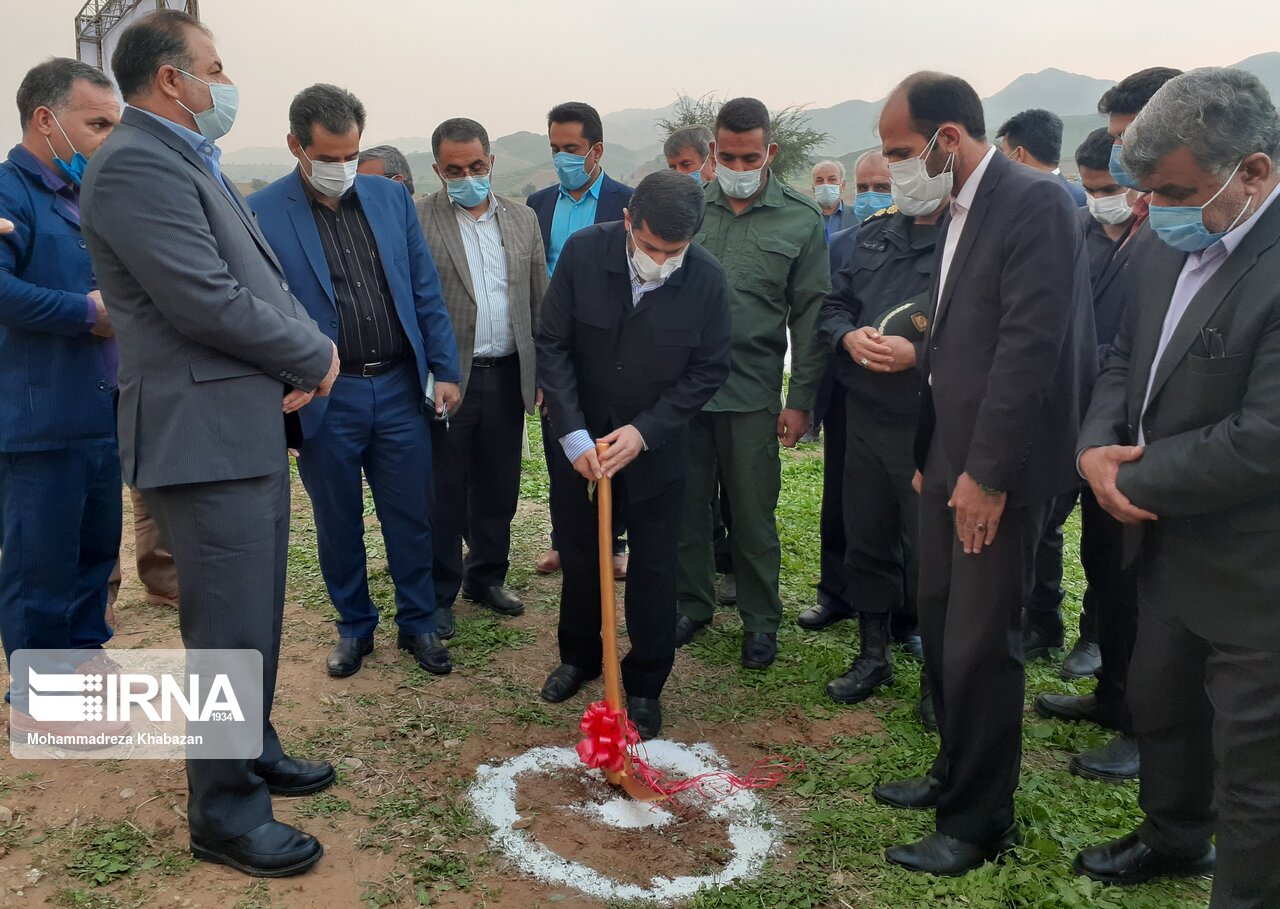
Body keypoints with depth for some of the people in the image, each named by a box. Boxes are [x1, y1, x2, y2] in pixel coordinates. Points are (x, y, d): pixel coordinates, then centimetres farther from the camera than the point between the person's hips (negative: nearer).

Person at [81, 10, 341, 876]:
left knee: (256, 618, 20)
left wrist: (303, 360, -3)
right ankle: (226, 814, 14)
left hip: (253, 425, 10)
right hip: (206, 436, -10)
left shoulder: (190, 160, 17)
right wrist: (316, 356, -8)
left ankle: (254, 755, 37)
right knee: (230, 633, -1)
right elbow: (209, 301, -22)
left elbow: (263, 281, 16)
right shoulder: (135, 164, -15)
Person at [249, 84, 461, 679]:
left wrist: (444, 369, 4)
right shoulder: (262, 213, -6)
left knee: (410, 517, 11)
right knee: (338, 524, 12)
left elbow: (426, 291, 8)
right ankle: (354, 628, 31)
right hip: (324, 400, -2)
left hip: (400, 388, 3)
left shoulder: (392, 198, 5)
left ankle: (418, 623, 28)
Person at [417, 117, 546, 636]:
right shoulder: (417, 221, -5)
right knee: (444, 492, 6)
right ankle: (439, 594, 20)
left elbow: (540, 302, 11)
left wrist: (543, 373, 6)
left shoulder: (522, 220, 9)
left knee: (498, 488, 14)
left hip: (506, 376, 4)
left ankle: (486, 577, 32)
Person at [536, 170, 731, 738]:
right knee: (579, 554, 17)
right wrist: (572, 434, -16)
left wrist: (644, 431, -18)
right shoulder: (583, 252, -16)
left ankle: (645, 685, 25)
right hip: (581, 440, 2)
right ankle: (579, 657, 40)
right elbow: (554, 344, -10)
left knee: (653, 569, 7)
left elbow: (709, 370, -9)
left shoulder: (706, 279, -18)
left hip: (656, 448, -1)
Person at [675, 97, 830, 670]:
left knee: (753, 514, 6)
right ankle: (692, 604, 29)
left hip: (752, 392, -2)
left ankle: (760, 619, 23)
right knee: (686, 505, 11)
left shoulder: (801, 221, -1)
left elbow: (810, 316, 0)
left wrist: (801, 400, -3)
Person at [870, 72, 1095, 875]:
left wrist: (987, 472, -20)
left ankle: (981, 822, 17)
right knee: (941, 629, 16)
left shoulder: (1035, 202, -15)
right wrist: (930, 455, 15)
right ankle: (958, 773, 35)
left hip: (998, 469, -9)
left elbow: (1030, 346, -21)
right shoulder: (959, 215, 13)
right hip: (953, 460, 9)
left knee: (981, 646, 0)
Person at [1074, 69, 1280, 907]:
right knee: (1159, 707, 26)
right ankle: (1174, 838, 51)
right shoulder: (1167, 256, 3)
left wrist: (1134, 477, -15)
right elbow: (1126, 362, 13)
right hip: (1171, 546, 9)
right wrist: (1096, 447, -7)